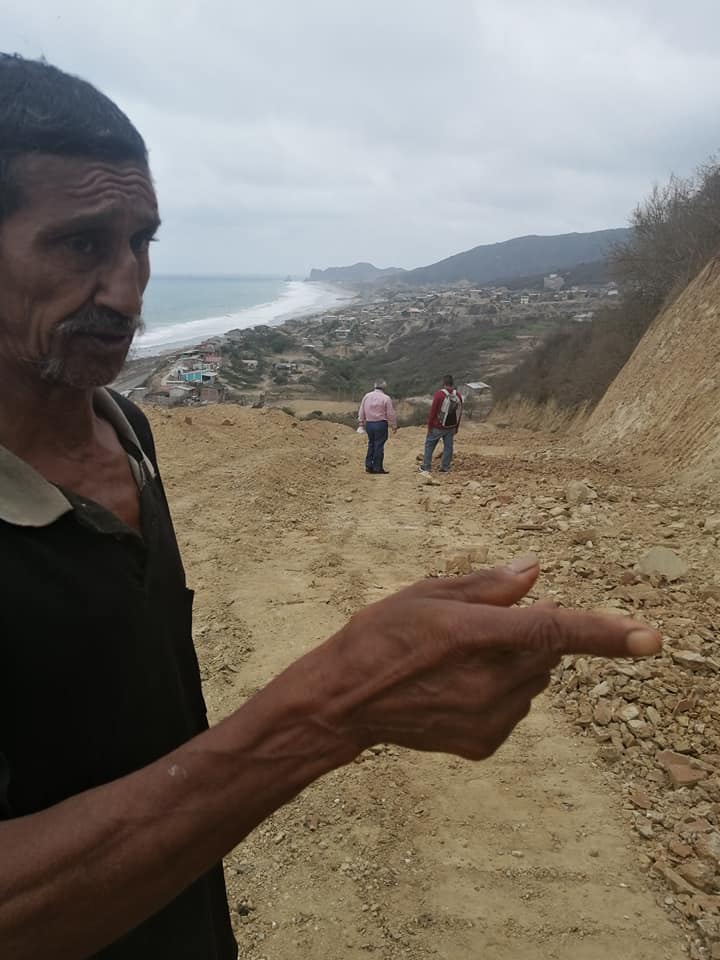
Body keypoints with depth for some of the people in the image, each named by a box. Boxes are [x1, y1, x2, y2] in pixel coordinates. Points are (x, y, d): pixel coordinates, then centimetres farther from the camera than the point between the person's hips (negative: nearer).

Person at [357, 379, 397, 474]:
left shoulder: (366, 396, 6)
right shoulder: (386, 398, -8)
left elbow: (361, 412, 10)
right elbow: (391, 414, -5)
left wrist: (362, 423, 20)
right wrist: (394, 426, 5)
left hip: (369, 424, 5)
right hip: (381, 424, -5)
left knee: (371, 444, 15)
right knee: (379, 446, 1)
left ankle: (368, 465, 14)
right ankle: (377, 467, 4)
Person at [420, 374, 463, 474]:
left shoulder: (439, 394, -16)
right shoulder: (458, 396, 0)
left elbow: (432, 411, -14)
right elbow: (459, 413, 7)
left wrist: (429, 426, -6)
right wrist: (456, 427, 16)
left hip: (437, 427, -4)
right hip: (451, 427, 4)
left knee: (429, 445, 8)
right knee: (448, 447, 10)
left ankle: (426, 467, 11)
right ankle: (445, 468, 11)